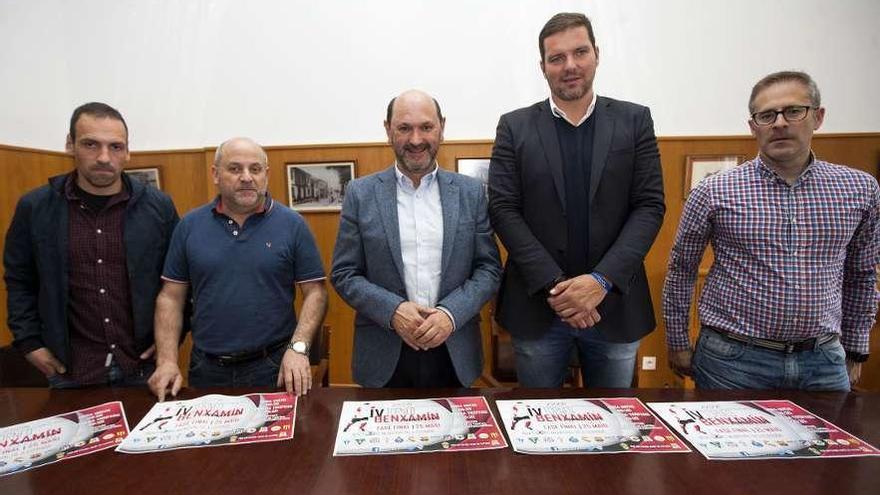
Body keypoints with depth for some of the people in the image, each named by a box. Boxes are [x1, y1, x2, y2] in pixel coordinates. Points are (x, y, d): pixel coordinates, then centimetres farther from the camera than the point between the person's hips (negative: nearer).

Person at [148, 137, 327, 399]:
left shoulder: (292, 225, -5)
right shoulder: (189, 225, 3)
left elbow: (315, 292, -5)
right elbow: (171, 297, 5)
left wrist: (298, 348, -16)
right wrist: (167, 361, -3)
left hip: (275, 367, -2)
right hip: (206, 369, 2)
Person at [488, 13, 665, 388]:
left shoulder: (634, 120, 4)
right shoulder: (515, 127, 2)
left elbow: (650, 205, -2)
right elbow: (503, 209, -6)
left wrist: (602, 279, -15)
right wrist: (553, 285, -14)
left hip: (615, 304, 1)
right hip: (538, 305, 0)